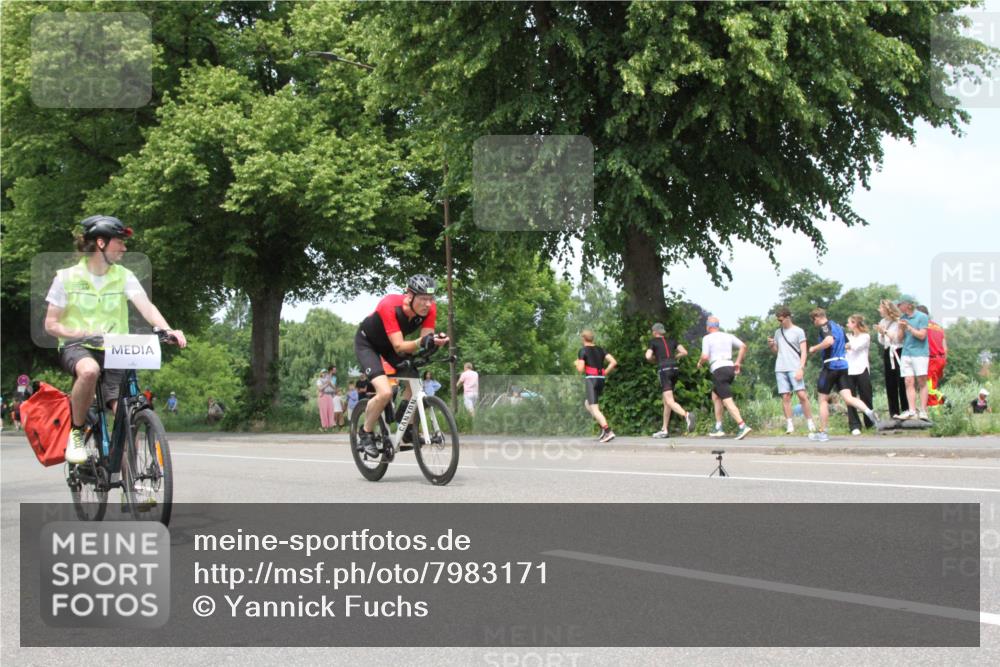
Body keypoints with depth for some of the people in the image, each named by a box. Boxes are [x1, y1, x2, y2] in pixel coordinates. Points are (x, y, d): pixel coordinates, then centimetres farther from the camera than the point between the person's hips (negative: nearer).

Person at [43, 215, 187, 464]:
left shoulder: (124, 277, 4)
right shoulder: (67, 278, -1)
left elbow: (146, 306, -11)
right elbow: (51, 324, -2)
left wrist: (168, 330, -31)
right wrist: (83, 333, -19)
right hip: (77, 348, -3)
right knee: (89, 370, -39)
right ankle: (76, 432, -16)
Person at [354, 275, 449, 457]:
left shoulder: (429, 308, -23)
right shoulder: (390, 306, -39)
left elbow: (425, 339, -22)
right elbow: (399, 347, -41)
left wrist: (434, 342, -45)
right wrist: (421, 342, -58)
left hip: (389, 344, 6)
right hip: (367, 343, -6)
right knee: (385, 392, -23)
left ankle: (407, 429, 7)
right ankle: (365, 434, 0)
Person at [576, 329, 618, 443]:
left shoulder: (583, 351, -5)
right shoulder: (600, 349, 12)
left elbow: (580, 369, -11)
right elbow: (613, 362, 3)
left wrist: (577, 363, 11)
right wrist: (605, 372, 11)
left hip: (590, 380, -7)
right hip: (601, 379, 7)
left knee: (594, 409, -9)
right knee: (587, 404, 24)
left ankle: (608, 432, -26)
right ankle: (603, 428, 10)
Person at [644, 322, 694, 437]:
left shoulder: (653, 341, 6)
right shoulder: (671, 341, 18)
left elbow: (648, 356, -5)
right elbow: (684, 352, 9)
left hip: (663, 370, -6)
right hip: (675, 369, 6)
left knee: (670, 402, -15)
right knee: (666, 401, 15)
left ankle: (686, 415, -42)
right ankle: (665, 430, 15)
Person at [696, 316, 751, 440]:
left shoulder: (707, 338, -2)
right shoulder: (728, 336, 15)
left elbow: (705, 356, -11)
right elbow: (743, 346, 7)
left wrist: (700, 362, 11)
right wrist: (738, 362, 12)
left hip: (719, 370, -7)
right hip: (730, 368, 7)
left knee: (727, 400, -12)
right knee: (715, 397, 21)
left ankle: (742, 426, -26)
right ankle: (718, 428, 18)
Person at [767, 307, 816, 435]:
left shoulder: (798, 331, 1)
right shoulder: (778, 332, 16)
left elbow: (803, 352, -2)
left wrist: (801, 368, -13)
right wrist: (771, 345, 1)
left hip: (794, 369, -4)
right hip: (780, 369, 4)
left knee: (802, 395, -11)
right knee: (785, 397, 0)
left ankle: (810, 423, -5)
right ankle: (789, 425, 2)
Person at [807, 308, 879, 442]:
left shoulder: (825, 327, -8)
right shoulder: (838, 326, 18)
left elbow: (829, 341, -28)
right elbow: (847, 345, 23)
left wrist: (814, 348, -15)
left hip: (831, 365, -7)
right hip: (843, 365, 7)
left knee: (823, 399, 4)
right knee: (847, 397, -1)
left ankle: (822, 432, 8)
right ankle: (868, 411, -27)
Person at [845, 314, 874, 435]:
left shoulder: (865, 336, 3)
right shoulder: (848, 336, 16)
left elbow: (855, 346, -13)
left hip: (862, 370, -3)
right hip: (849, 371, 3)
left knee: (866, 398, 5)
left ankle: (870, 423, 20)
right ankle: (855, 426, -5)